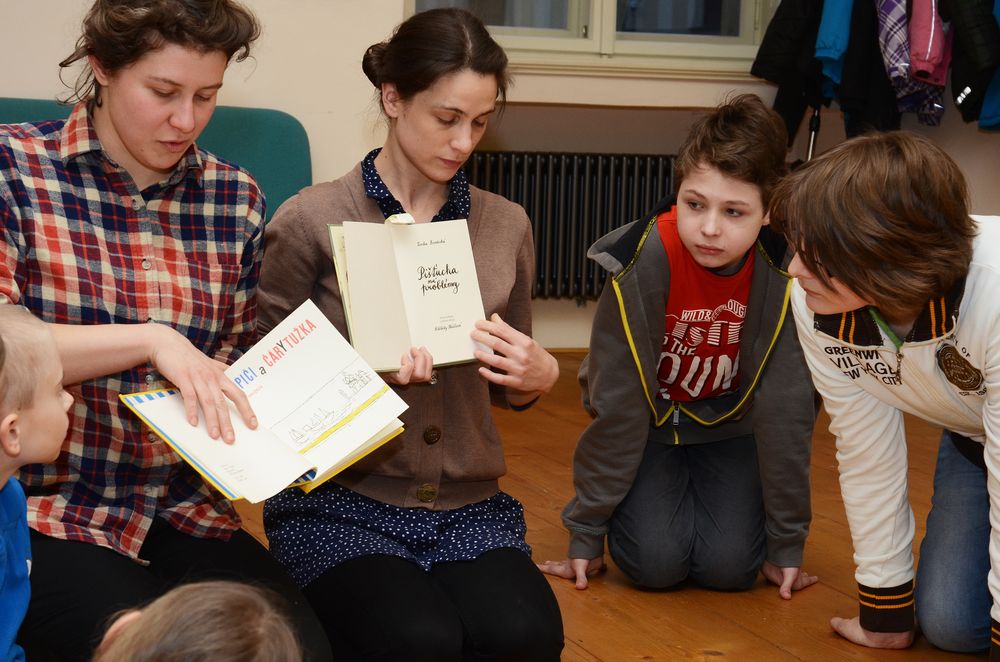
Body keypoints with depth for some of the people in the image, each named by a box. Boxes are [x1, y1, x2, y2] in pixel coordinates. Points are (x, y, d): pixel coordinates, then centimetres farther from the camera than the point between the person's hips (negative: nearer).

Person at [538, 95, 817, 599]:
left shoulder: (784, 272, -25)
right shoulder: (644, 261, -29)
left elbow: (786, 407, -16)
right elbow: (615, 401, -20)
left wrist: (787, 544, -11)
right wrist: (585, 535, -13)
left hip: (729, 423, 1)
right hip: (651, 420, -1)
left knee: (730, 566, -16)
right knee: (656, 561, -19)